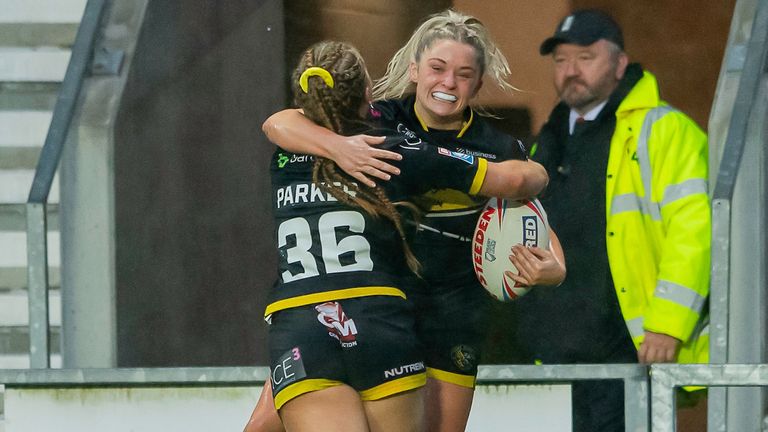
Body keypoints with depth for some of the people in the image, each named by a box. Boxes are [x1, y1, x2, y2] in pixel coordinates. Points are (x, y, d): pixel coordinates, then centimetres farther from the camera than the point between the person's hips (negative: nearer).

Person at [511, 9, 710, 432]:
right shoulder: (548, 143, 21)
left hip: (633, 350, -8)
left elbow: (692, 229, -14)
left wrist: (667, 326, -21)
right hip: (554, 357, 8)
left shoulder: (661, 131, -4)